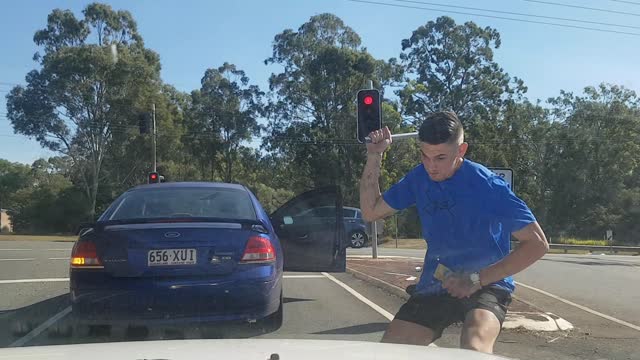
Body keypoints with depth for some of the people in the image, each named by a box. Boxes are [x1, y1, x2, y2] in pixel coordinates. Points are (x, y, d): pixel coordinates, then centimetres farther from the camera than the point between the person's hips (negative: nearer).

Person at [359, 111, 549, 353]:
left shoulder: (487, 185, -17)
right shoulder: (420, 178, 1)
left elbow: (537, 244, -16)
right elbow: (371, 212, 9)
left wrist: (477, 279, -21)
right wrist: (374, 158, -3)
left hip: (486, 286, -5)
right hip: (434, 286, 6)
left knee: (474, 349, -36)